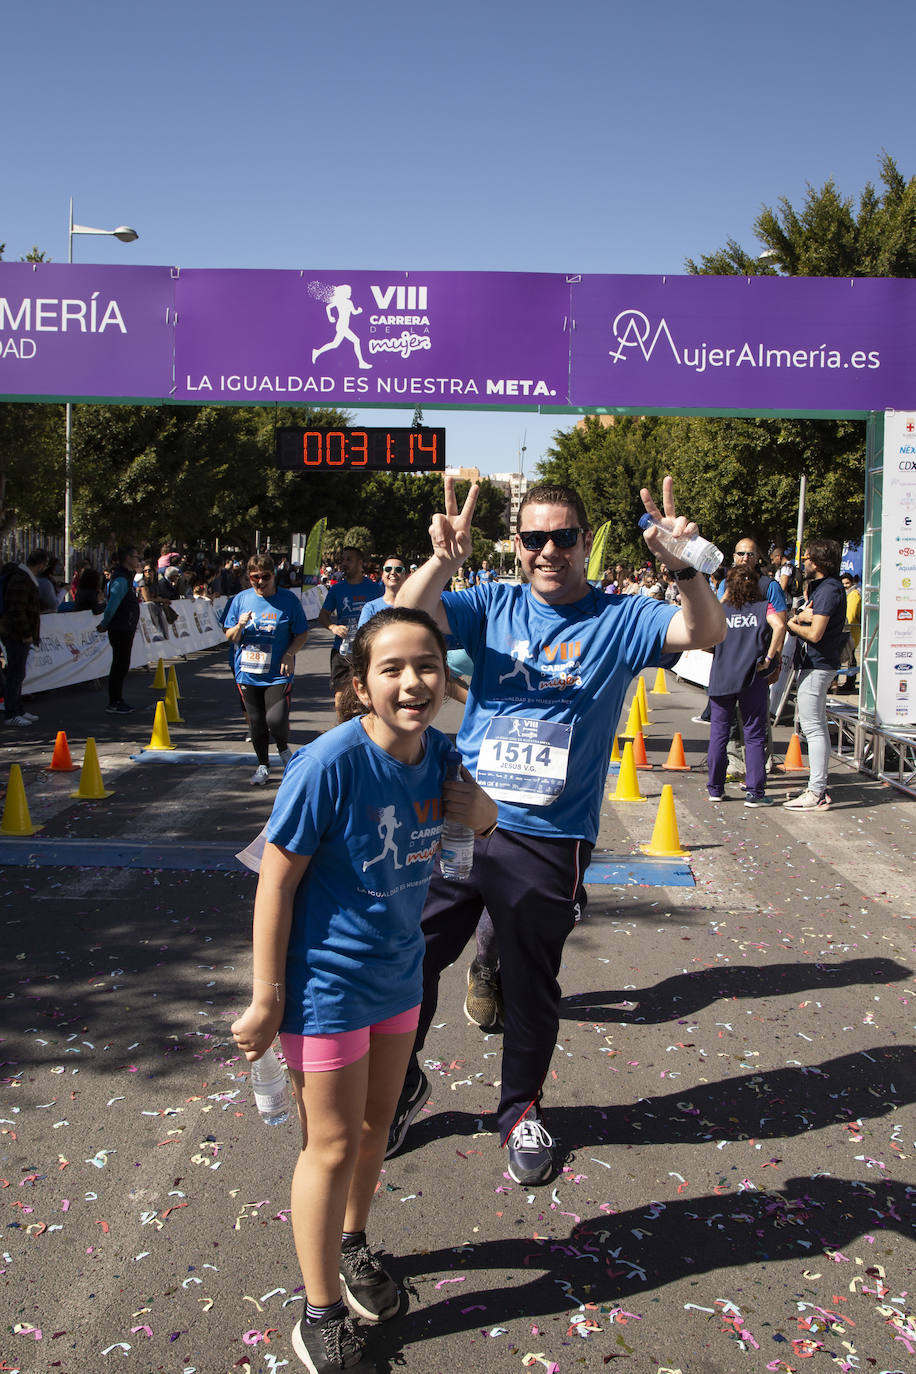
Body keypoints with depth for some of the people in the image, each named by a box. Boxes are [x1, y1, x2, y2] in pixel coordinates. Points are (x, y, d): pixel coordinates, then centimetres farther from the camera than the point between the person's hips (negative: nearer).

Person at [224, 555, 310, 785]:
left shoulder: (289, 600, -2)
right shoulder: (241, 599, 5)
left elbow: (302, 633, 4)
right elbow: (229, 637, 9)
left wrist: (289, 654, -12)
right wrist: (240, 626, -12)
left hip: (278, 674, -3)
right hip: (247, 673, 3)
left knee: (276, 719, -16)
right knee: (256, 723, 10)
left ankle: (283, 747, 18)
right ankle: (263, 765, 29)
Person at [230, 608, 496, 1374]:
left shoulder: (438, 752, -9)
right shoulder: (331, 763, -27)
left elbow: (473, 815, 12)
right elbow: (277, 878, -21)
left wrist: (483, 813, -13)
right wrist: (266, 999, -16)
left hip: (398, 972, 6)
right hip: (327, 984, -6)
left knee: (377, 1122, 22)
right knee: (335, 1144, 6)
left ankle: (351, 1244, 48)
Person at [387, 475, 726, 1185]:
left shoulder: (620, 619, 0)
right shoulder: (493, 606, 4)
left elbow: (707, 633, -15)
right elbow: (407, 618, -10)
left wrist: (682, 566, -34)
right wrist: (443, 559, -30)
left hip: (549, 841, -2)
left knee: (531, 983, 13)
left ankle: (521, 1108, 37)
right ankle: (401, 1087, 35)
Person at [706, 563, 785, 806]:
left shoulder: (720, 610, 2)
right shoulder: (763, 607, -1)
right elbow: (779, 625, -19)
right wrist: (768, 658, -13)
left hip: (721, 678, 2)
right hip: (752, 679, -1)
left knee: (718, 734, 10)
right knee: (754, 736, 4)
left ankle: (715, 789, 16)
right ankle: (755, 793, 2)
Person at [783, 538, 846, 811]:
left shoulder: (829, 589, -16)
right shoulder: (819, 586, 16)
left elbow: (815, 634, -22)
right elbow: (792, 615, 14)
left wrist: (792, 624, -5)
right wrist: (801, 615, -8)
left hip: (816, 665, -11)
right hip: (813, 664, 11)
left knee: (812, 727, -9)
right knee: (817, 726, 14)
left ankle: (816, 793, -8)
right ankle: (819, 788, 21)